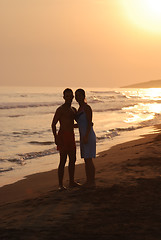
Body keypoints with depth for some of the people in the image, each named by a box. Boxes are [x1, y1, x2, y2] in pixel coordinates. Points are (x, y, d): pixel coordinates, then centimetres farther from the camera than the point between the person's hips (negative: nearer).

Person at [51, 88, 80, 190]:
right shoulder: (60, 109, -8)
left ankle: (72, 182, 22)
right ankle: (61, 184, -6)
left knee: (73, 160, 12)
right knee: (63, 160, -9)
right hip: (63, 136, -8)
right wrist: (56, 137, -21)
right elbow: (53, 124, -12)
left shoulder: (73, 110, 16)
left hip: (71, 136, 8)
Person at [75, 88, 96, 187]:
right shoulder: (80, 108, 15)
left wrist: (86, 137, -22)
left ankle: (92, 182, -1)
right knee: (86, 160, 10)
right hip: (83, 136, 9)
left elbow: (89, 123, -17)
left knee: (89, 160, -7)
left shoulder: (87, 108, -12)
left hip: (89, 136, -9)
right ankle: (88, 181, 15)